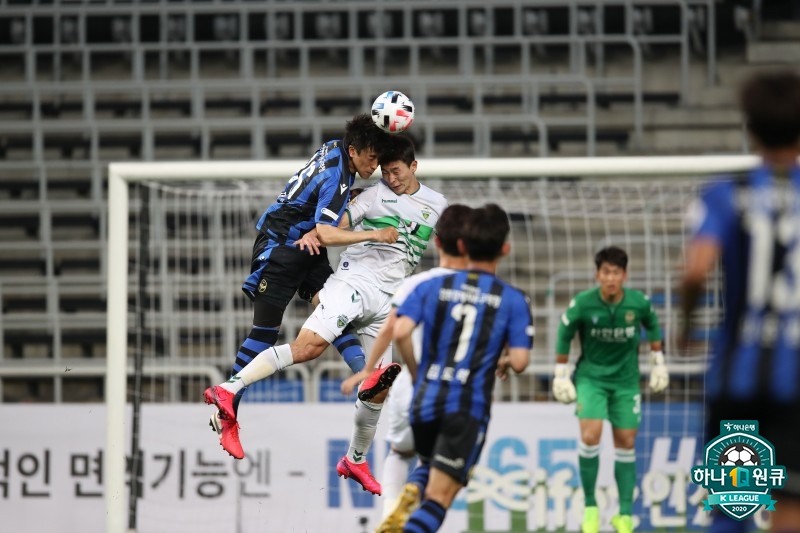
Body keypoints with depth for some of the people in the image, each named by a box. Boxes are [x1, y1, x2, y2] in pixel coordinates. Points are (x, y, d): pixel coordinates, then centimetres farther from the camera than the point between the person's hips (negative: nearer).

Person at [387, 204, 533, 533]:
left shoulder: (431, 287, 6)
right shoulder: (513, 301, 1)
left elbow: (400, 332, -8)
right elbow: (520, 361, -6)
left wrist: (415, 372, 9)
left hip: (425, 400, 3)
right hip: (468, 407, -3)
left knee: (428, 465, 33)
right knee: (438, 497, -6)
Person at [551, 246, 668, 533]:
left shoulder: (639, 303, -13)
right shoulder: (582, 304, -17)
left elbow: (652, 326, 9)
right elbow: (564, 334, -1)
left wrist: (658, 363, 13)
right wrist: (561, 374, 1)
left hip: (625, 379, 2)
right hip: (590, 376, -2)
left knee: (626, 443, 3)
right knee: (590, 436, -19)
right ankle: (590, 507, -3)